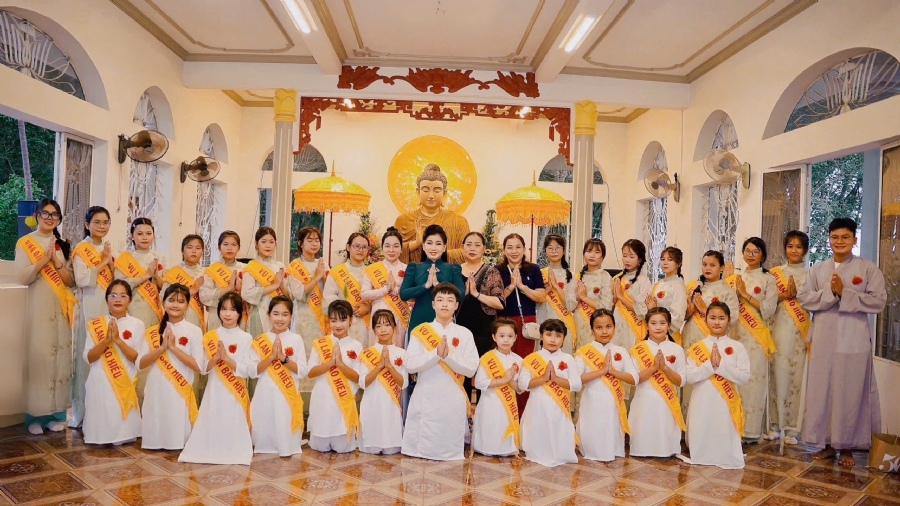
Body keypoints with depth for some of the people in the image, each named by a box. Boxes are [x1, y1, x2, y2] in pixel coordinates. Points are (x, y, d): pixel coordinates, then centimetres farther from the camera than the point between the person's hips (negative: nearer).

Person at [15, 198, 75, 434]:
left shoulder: (62, 245, 13)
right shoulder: (25, 243, 1)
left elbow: (71, 280, 6)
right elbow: (23, 277, -10)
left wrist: (56, 262, -9)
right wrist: (45, 258, -17)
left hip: (61, 308, 4)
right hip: (38, 307, -3)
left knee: (61, 357, 3)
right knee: (38, 357, -5)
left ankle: (56, 413, 10)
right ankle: (36, 415, 2)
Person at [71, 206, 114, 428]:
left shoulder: (108, 248, 14)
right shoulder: (80, 249, -3)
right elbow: (82, 279, -15)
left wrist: (111, 262, -4)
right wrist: (102, 263, -8)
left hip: (109, 306, 5)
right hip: (89, 306, -5)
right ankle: (82, 411, 5)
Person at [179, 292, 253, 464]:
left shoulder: (245, 338, -3)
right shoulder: (210, 337, 4)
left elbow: (246, 371, -8)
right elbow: (202, 369, 1)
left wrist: (226, 357, -20)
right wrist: (216, 358, -18)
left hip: (236, 393, -2)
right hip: (215, 391, 2)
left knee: (234, 427, 0)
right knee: (212, 426, 1)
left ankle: (234, 450, 19)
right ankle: (211, 448, 19)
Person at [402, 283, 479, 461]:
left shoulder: (464, 334, 3)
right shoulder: (419, 331, 1)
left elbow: (471, 368, -5)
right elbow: (410, 365, -8)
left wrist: (448, 356, -20)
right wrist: (436, 353, -20)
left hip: (453, 399, 1)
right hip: (425, 398, 0)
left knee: (450, 448, 7)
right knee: (421, 447, 4)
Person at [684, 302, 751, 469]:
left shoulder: (737, 347, 1)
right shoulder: (696, 347, 2)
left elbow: (744, 377, -7)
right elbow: (689, 377, -7)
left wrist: (721, 365, -19)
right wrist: (710, 365, -20)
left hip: (726, 403, 0)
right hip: (702, 402, 0)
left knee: (725, 441, 4)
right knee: (700, 444, 6)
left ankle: (726, 459, 31)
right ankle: (700, 457, 32)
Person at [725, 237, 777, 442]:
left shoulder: (768, 279, 3)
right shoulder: (734, 278, 15)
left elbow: (769, 309, -7)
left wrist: (745, 294, -10)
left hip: (757, 337, -3)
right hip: (735, 334, 4)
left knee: (754, 380, -5)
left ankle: (751, 430, 2)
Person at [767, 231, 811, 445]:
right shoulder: (775, 273, 10)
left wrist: (796, 294, -11)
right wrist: (785, 295, -11)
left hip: (801, 330, 0)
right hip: (780, 328, 0)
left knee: (797, 376, -2)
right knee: (778, 374, -1)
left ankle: (792, 427, 6)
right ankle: (776, 423, 8)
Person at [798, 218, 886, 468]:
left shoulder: (868, 268, 1)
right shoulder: (817, 269, 10)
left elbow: (878, 301, -9)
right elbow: (803, 298, 0)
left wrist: (844, 293, -15)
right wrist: (829, 292, -14)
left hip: (853, 340, -3)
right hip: (823, 340, 3)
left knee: (850, 392, 3)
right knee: (822, 391, 6)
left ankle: (846, 446, 15)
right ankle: (828, 443, 18)